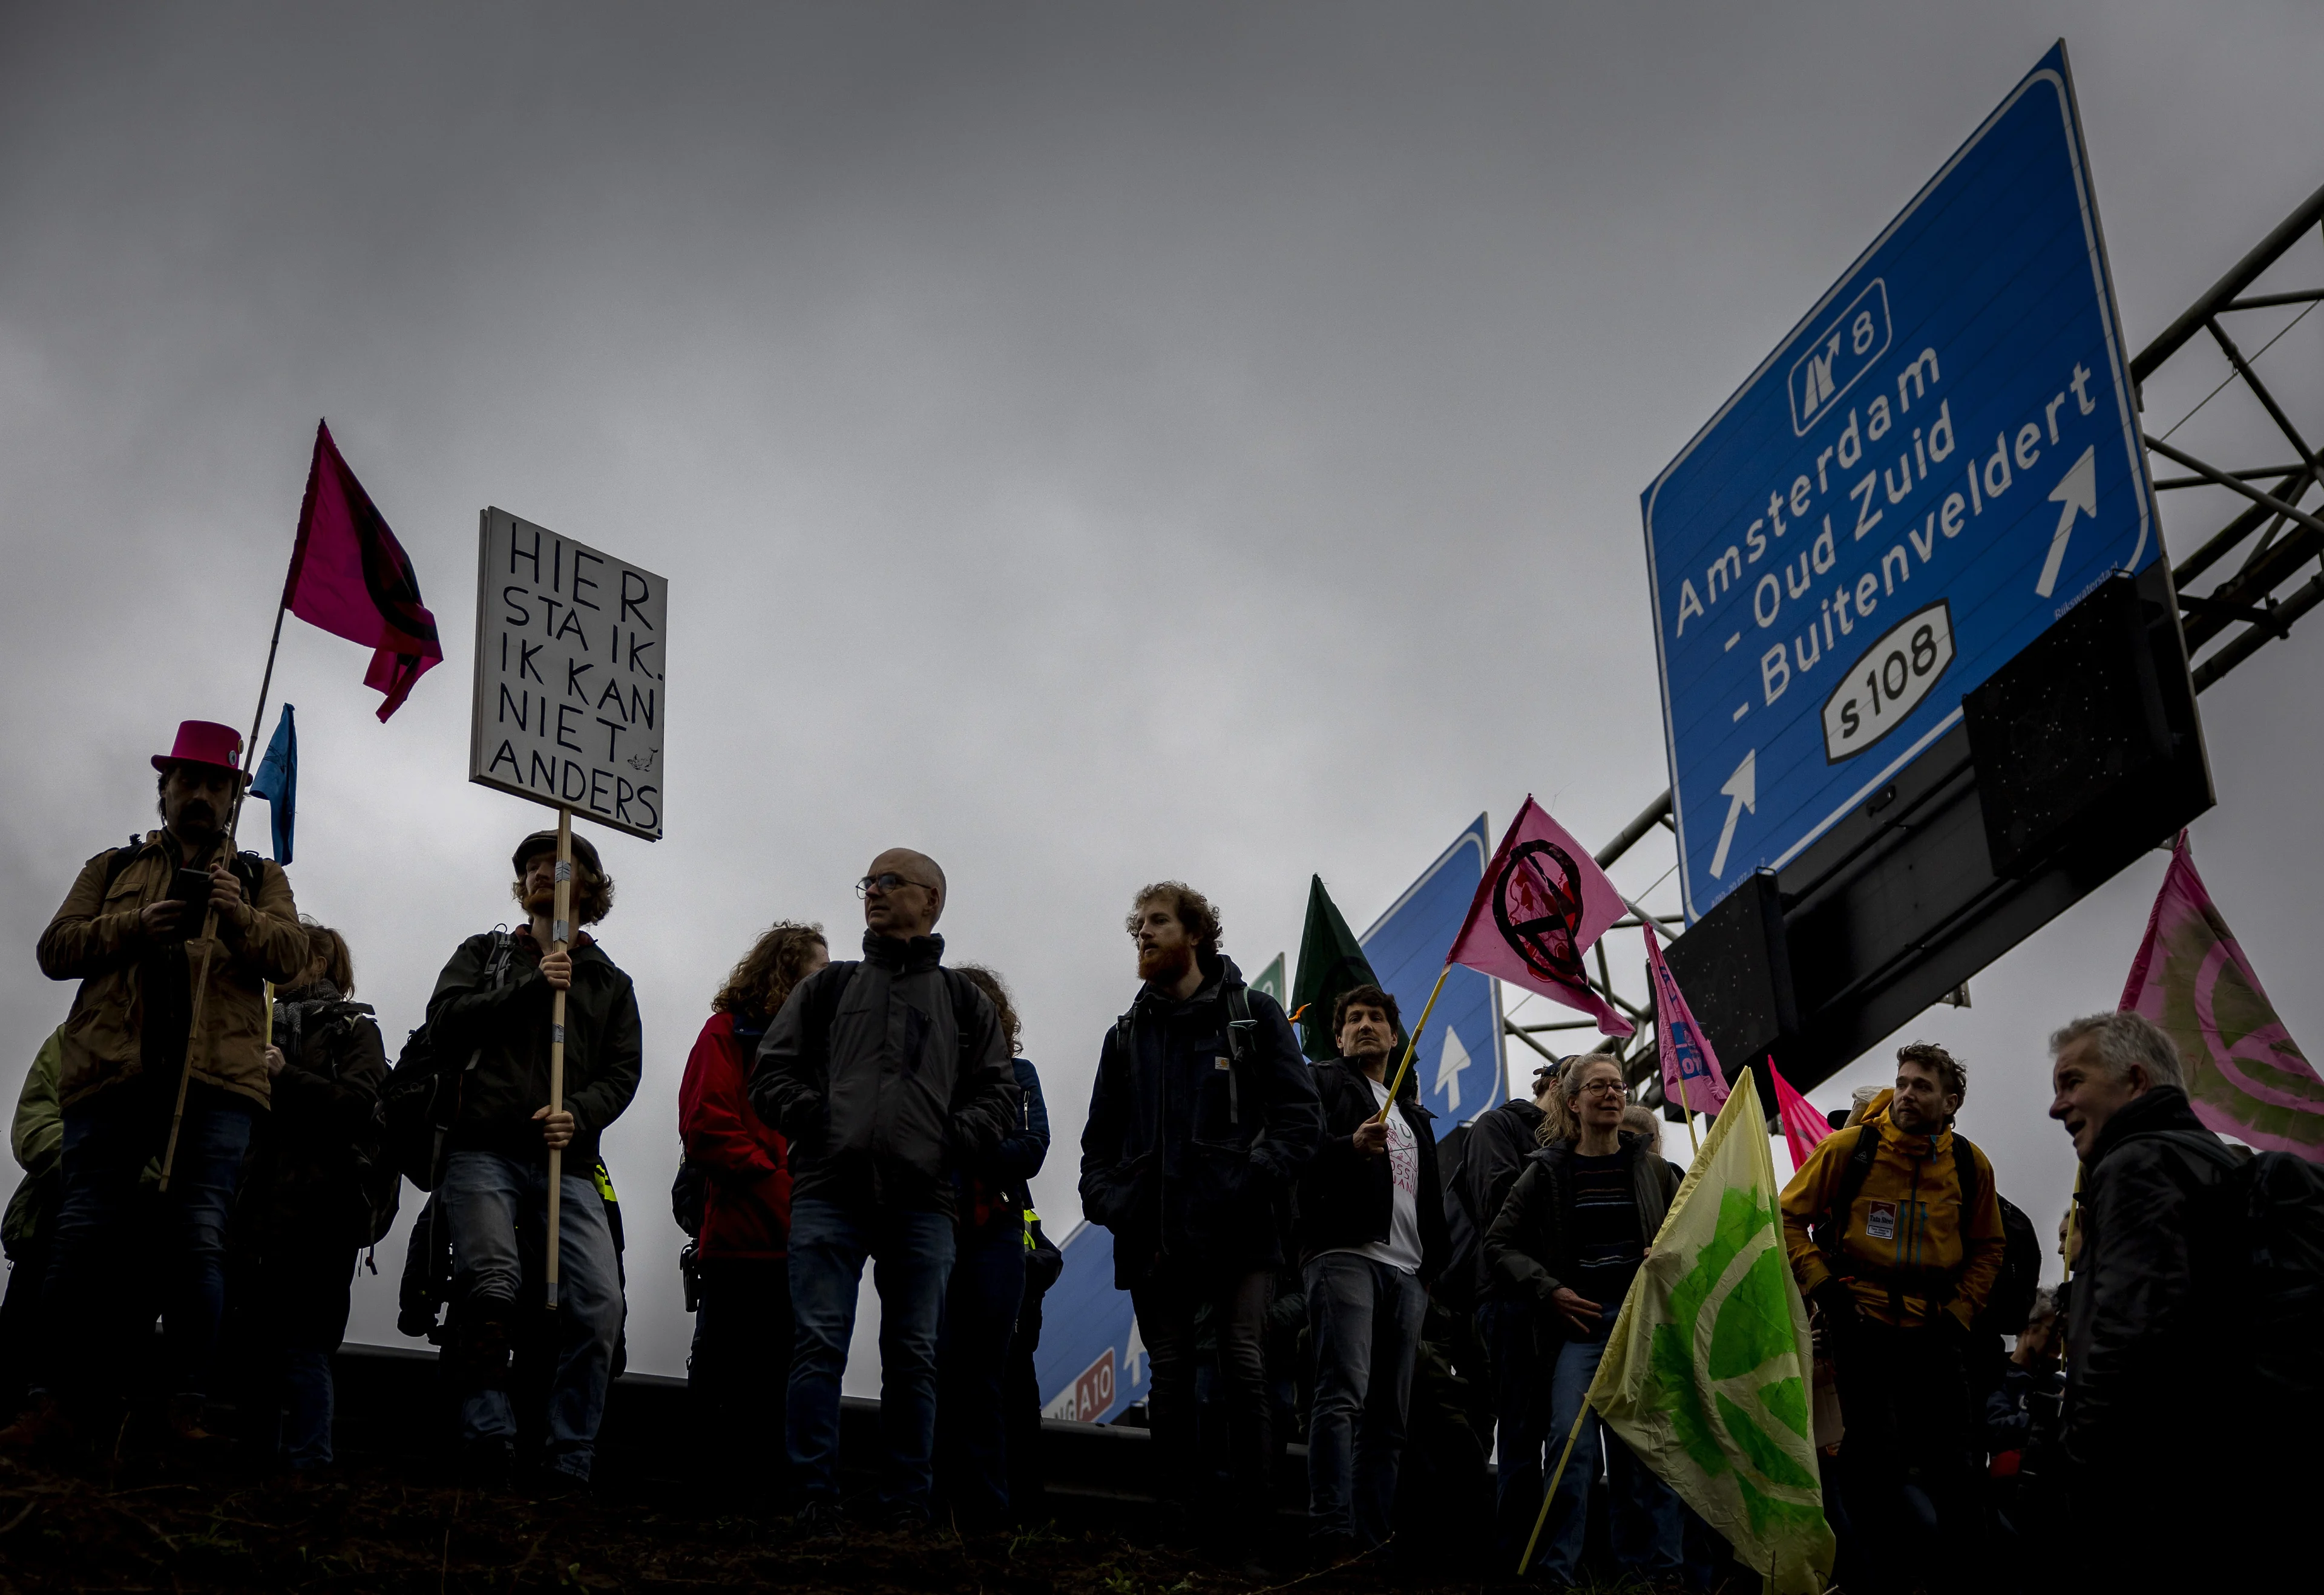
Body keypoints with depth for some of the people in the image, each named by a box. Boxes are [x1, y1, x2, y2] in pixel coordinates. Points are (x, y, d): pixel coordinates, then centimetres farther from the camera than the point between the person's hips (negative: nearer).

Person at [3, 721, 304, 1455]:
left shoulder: (259, 878, 21)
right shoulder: (113, 868, 23)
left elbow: (290, 955, 5)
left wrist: (239, 918, -15)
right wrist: (134, 926, -7)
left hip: (215, 1080, -1)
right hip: (111, 1072, 1)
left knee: (198, 1240, -9)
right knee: (84, 1238, -4)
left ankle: (188, 1409, -8)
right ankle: (59, 1402, 0)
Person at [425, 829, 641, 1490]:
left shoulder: (612, 984, 24)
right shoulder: (484, 953, 21)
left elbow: (622, 1073, 12)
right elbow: (445, 1022, 3)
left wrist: (579, 1114, -9)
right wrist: (531, 987, -6)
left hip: (567, 1165, 2)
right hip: (484, 1151, -1)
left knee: (599, 1305, -16)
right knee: (493, 1287, -23)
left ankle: (567, 1473, -11)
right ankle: (489, 1449, -13)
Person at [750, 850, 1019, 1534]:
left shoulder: (963, 1000, 19)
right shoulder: (828, 986, 19)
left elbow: (998, 1092, 14)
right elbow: (773, 1070, 14)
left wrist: (953, 1139, -3)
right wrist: (813, 1118, -3)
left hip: (920, 1202, 0)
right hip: (829, 1192, 0)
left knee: (913, 1356, 1)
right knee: (819, 1346, -8)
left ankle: (907, 1506, 6)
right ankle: (816, 1499, -5)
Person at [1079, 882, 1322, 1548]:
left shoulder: (1254, 1016, 7)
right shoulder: (1128, 1036, 20)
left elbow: (1300, 1115, -1)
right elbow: (1099, 1137, 21)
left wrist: (1256, 1180, -15)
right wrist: (1106, 1199, 2)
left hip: (1236, 1234, -4)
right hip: (1152, 1237, 4)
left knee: (1245, 1370, -11)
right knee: (1170, 1380, 4)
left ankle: (1245, 1518, -7)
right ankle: (1177, 1518, 7)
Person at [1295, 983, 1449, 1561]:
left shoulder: (1413, 1113, 29)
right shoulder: (1324, 1083, 10)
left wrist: (1434, 1263, 19)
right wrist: (1351, 1146, -25)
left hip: (1407, 1271, 7)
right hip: (1345, 1254, -7)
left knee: (1388, 1414, 2)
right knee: (1344, 1392, -20)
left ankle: (1372, 1542, 2)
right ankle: (1333, 1537, -27)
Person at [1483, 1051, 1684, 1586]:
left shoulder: (1653, 1170, 12)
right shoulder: (1547, 1172, 7)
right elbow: (1501, 1244, 6)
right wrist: (1548, 1291, -7)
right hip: (1580, 1320, -2)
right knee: (1573, 1441, -17)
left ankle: (1655, 1566, 4)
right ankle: (1558, 1570, -13)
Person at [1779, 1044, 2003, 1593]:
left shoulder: (1970, 1165, 2)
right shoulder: (1849, 1148, -7)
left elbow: (1987, 1249, 15)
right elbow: (1789, 1217, -1)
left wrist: (1960, 1313, 4)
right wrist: (1823, 1289, -7)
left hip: (1933, 1329, 3)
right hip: (1861, 1322, -2)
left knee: (1951, 1462, 4)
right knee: (1872, 1459, 2)